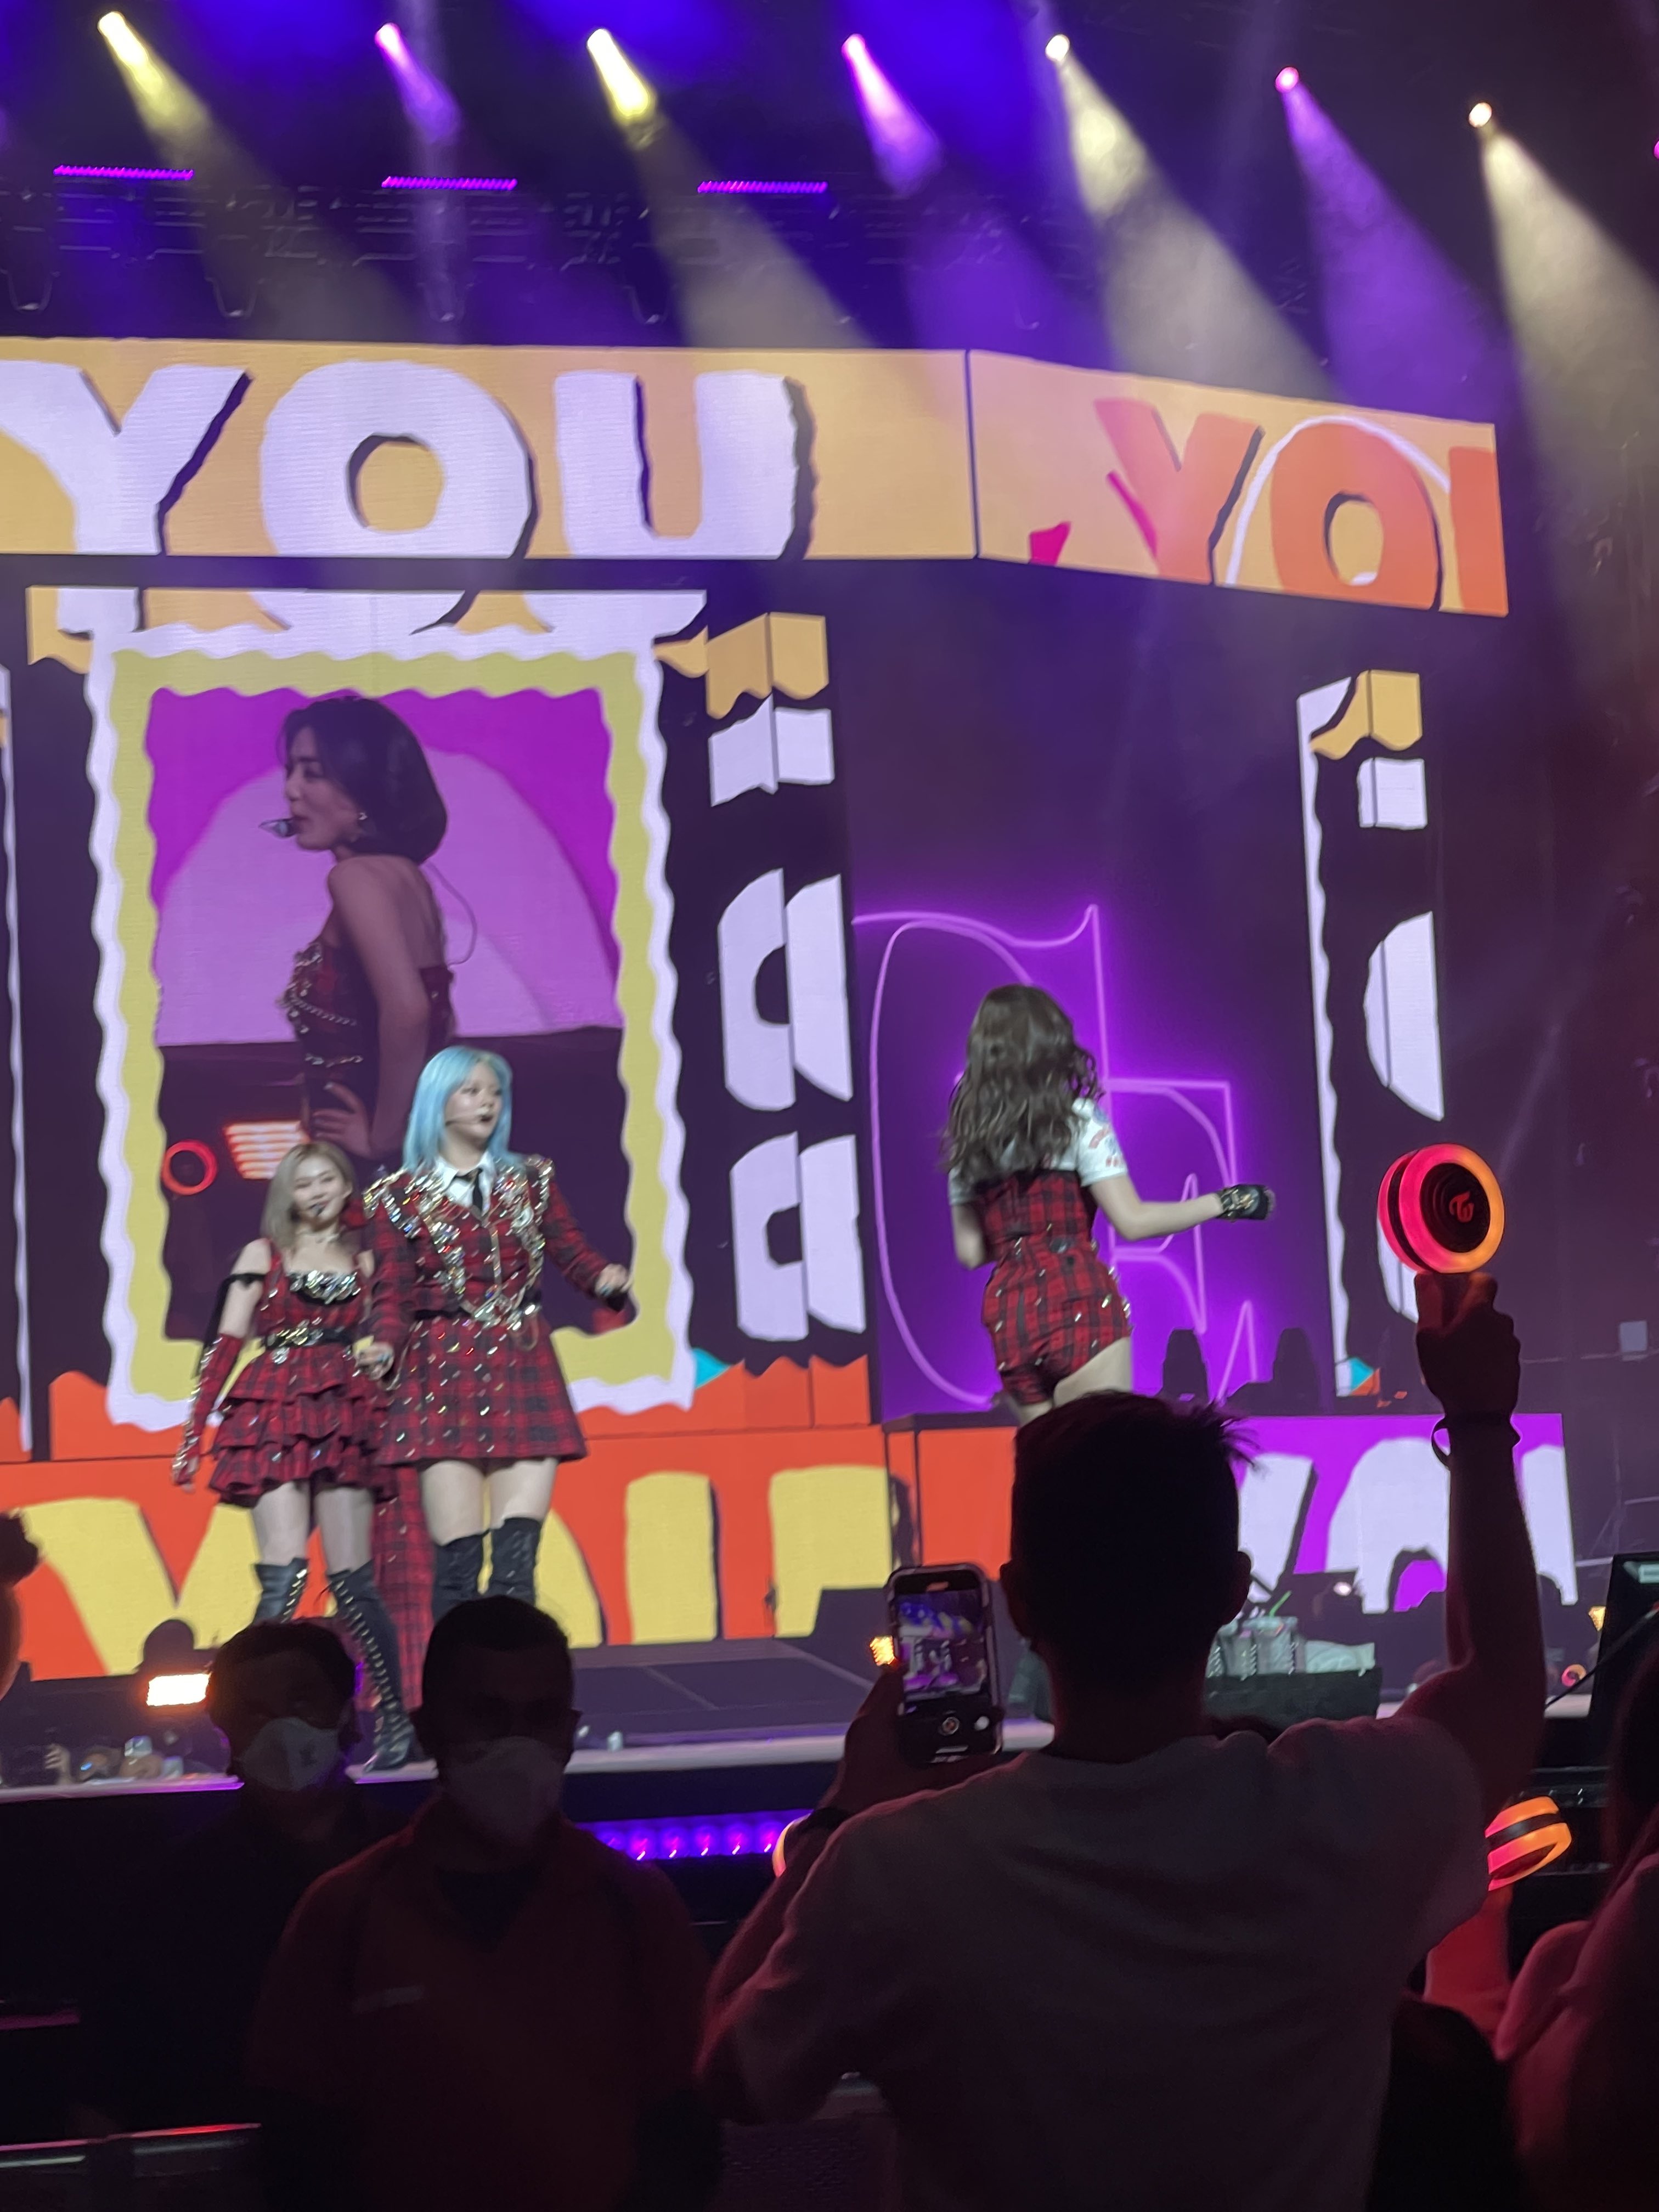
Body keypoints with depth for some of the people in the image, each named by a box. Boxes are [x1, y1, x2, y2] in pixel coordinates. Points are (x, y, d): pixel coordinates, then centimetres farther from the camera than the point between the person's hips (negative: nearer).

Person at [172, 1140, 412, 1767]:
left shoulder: (364, 1262, 17)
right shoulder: (263, 1255, 12)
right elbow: (226, 1345, 7)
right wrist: (193, 1430, 1)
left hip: (344, 1420, 2)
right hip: (275, 1417, -2)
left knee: (353, 1579, -1)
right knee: (285, 1575, -16)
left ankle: (395, 1717, 9)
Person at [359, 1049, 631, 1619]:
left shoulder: (530, 1181, 15)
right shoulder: (398, 1199, 8)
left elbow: (573, 1253, 8)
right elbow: (393, 1297, 4)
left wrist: (606, 1278, -14)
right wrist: (384, 1347, -17)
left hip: (524, 1375, 2)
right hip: (444, 1375, -2)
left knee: (518, 1554, -8)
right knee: (457, 1554, -8)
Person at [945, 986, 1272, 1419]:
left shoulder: (966, 1143, 11)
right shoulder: (1077, 1119, -3)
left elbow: (970, 1252, 10)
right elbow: (1132, 1221, -8)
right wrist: (1222, 1203, 3)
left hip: (1007, 1314, 5)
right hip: (1080, 1302, -5)